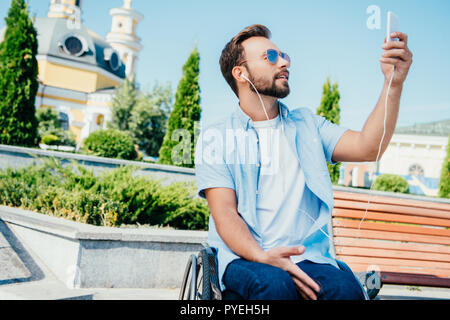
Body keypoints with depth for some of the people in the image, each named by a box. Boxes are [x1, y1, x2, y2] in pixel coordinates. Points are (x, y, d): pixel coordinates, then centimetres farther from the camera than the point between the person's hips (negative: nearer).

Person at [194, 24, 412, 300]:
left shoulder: (307, 125, 20)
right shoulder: (215, 138, 8)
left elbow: (367, 147, 4)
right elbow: (224, 212, -4)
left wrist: (394, 84, -8)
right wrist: (262, 257, -22)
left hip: (305, 257, 3)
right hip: (243, 257, -2)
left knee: (344, 288, -30)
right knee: (275, 285, -36)